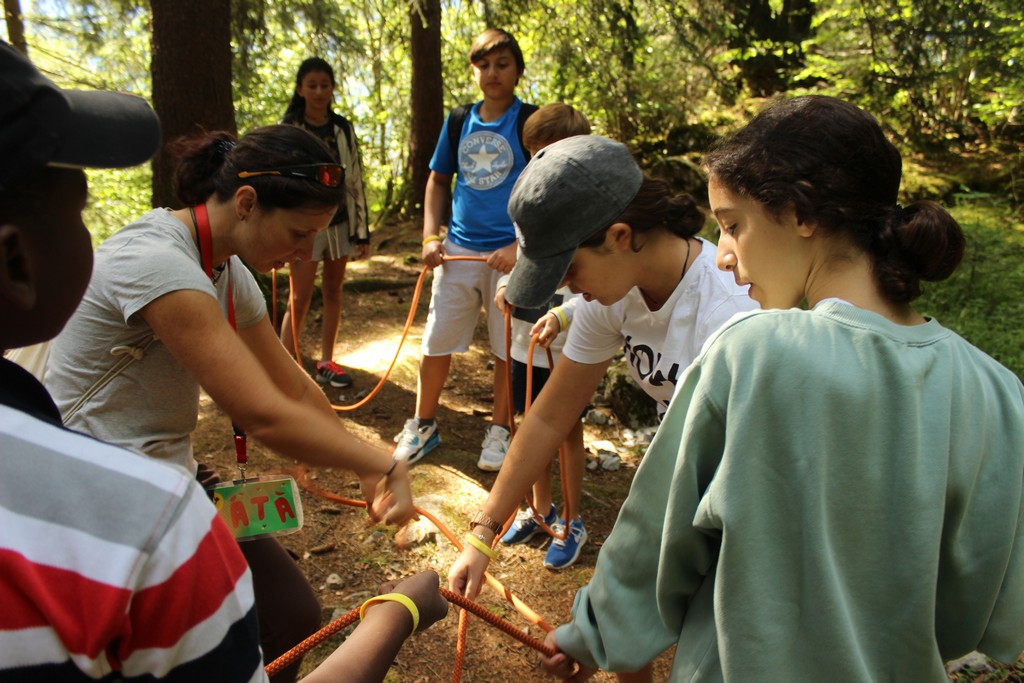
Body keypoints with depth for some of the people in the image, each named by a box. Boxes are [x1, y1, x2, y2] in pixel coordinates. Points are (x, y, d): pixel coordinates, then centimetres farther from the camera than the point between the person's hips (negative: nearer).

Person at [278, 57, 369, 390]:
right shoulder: (288, 128, -2)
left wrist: (362, 231, 5)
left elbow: (356, 180, 8)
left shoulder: (343, 128, 7)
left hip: (340, 221, 4)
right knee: (300, 299, -5)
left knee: (333, 291, 9)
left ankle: (326, 362, 20)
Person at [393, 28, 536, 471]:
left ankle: (499, 431, 25)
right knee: (436, 342, 8)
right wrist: (431, 237, 5)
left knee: (507, 348, 6)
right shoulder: (458, 121, 9)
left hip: (510, 252, -3)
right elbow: (438, 181, 17)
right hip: (458, 249, 4)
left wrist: (520, 245, -17)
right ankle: (423, 424, 26)